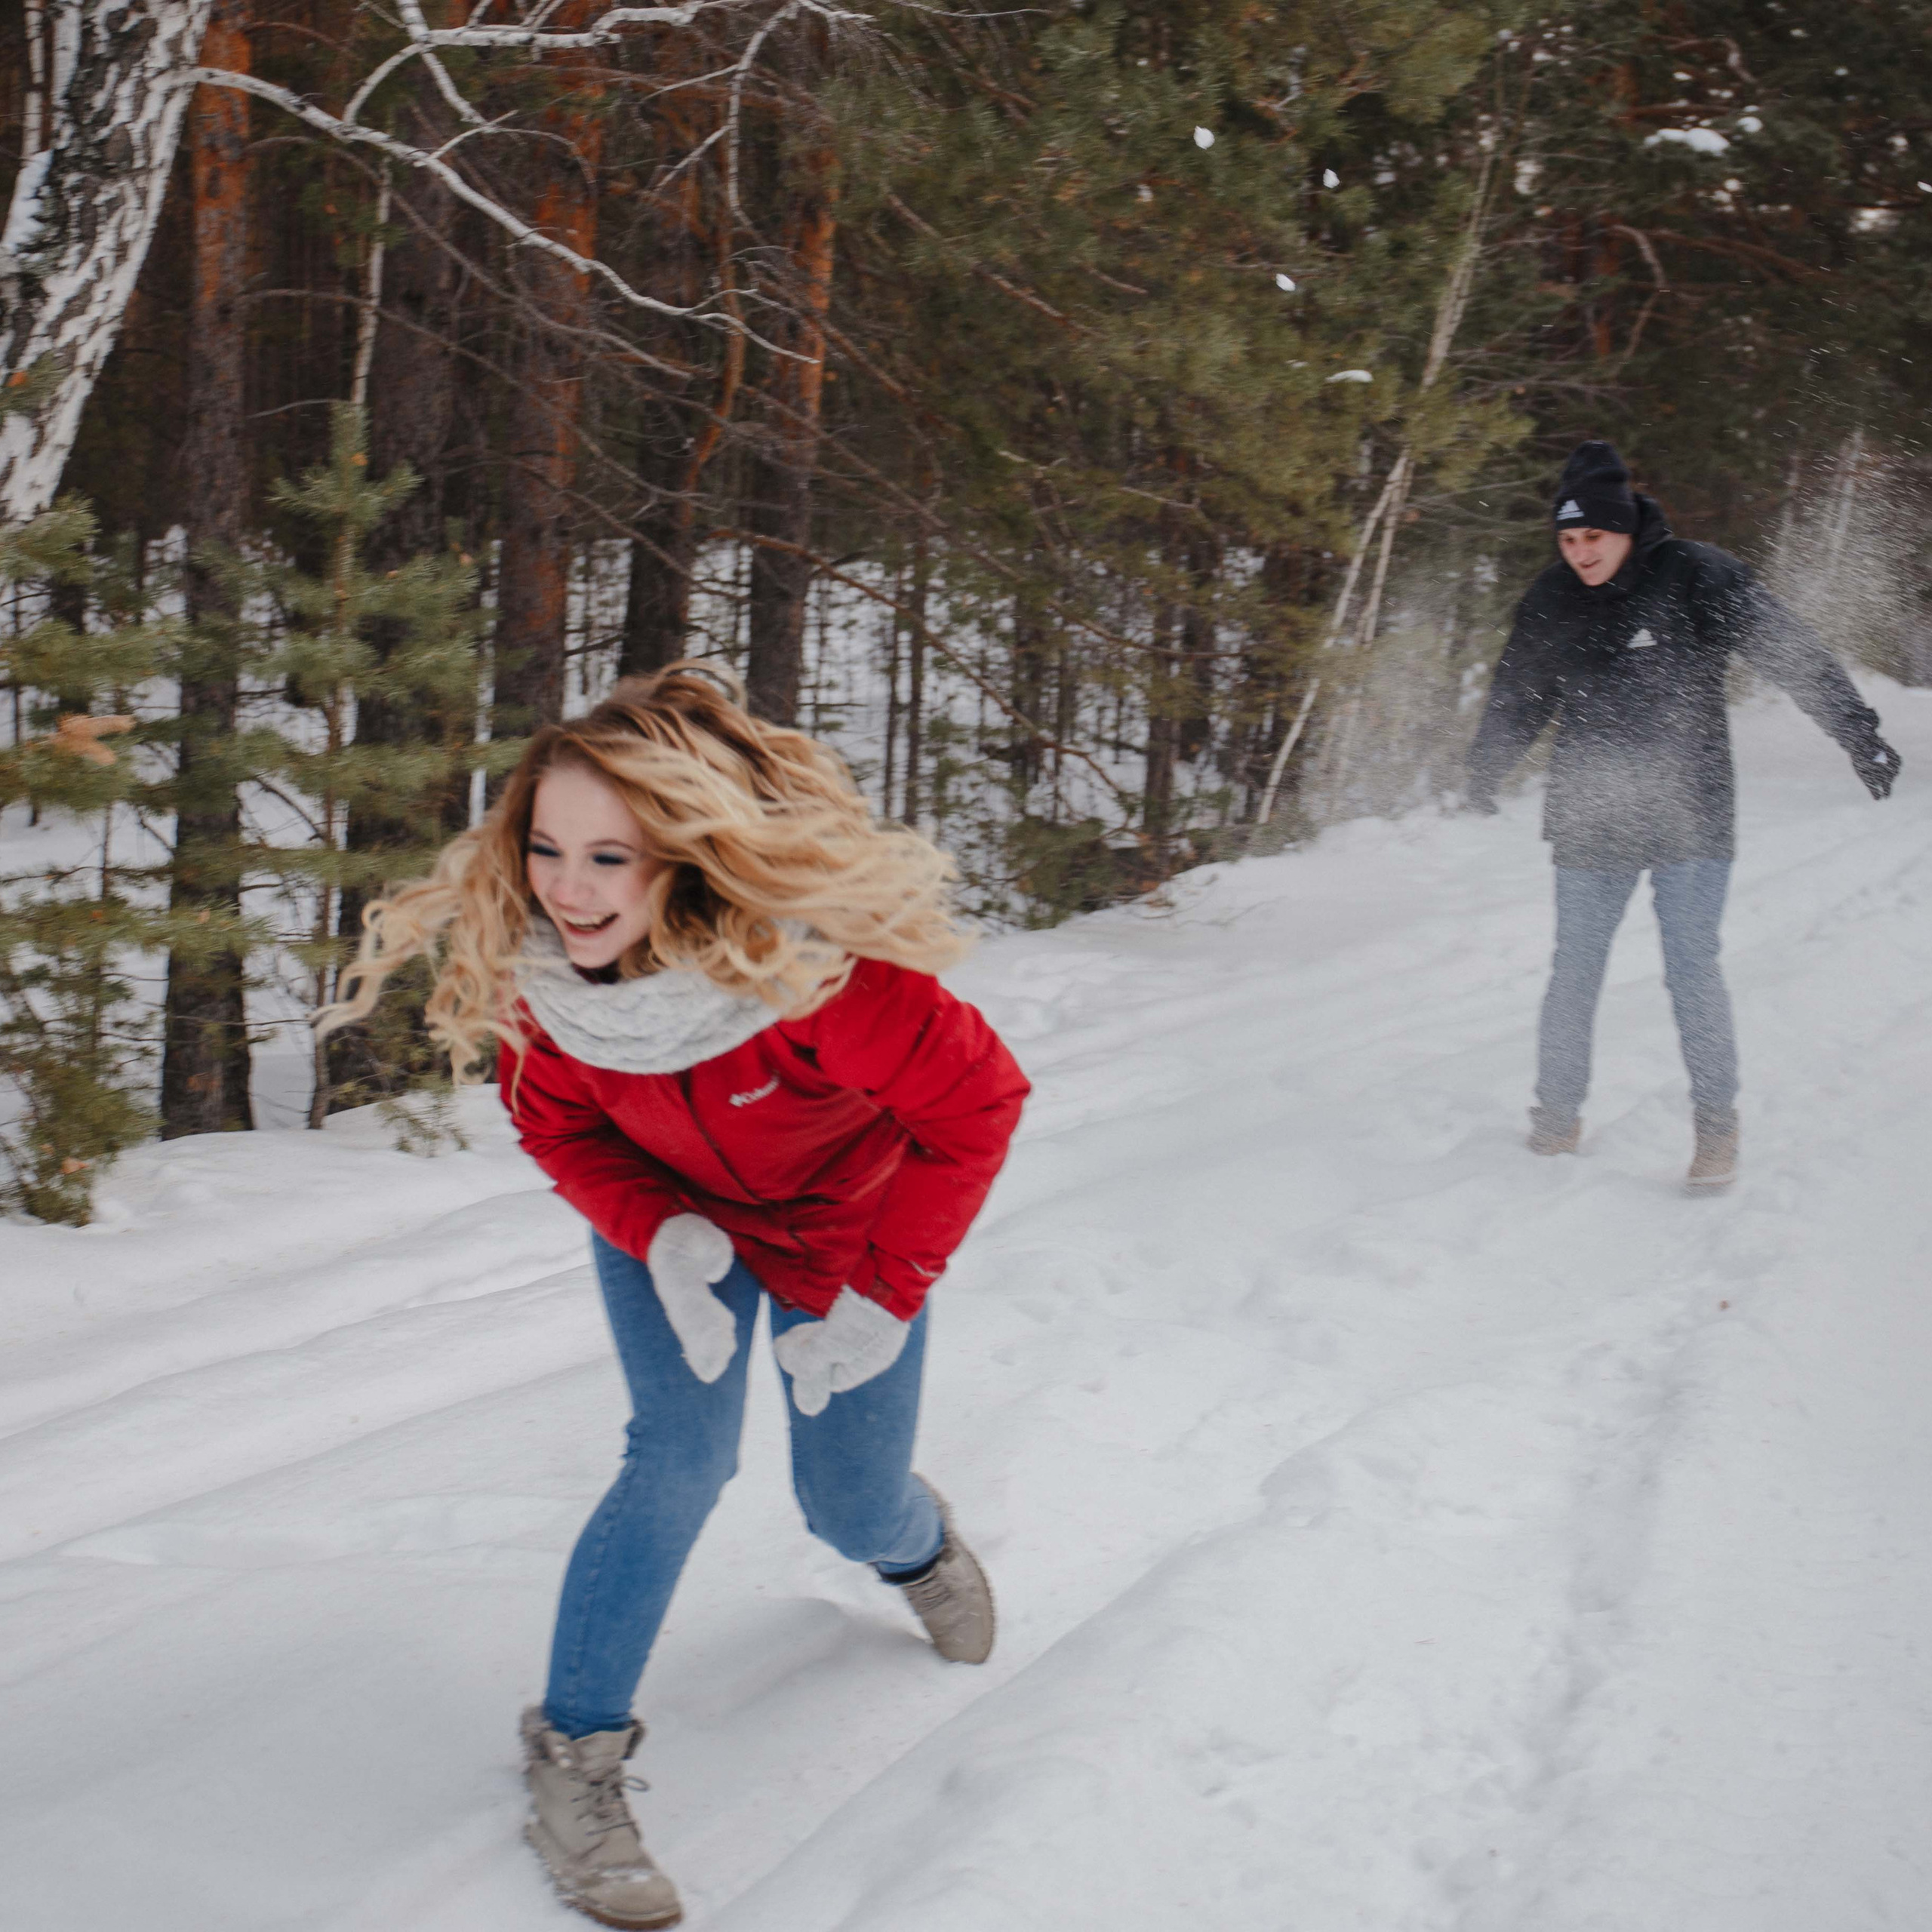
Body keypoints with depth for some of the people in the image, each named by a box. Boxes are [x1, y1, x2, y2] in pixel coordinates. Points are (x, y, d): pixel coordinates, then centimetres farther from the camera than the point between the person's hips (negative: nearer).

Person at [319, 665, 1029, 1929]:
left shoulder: (820, 966, -41)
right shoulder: (533, 964, -27)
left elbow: (978, 1102, -27)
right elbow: (560, 1126, -9)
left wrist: (882, 1296, -24)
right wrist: (664, 1239, -27)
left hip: (849, 1227, -1)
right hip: (673, 1220, 1)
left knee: (850, 1509, 10)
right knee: (681, 1458, -18)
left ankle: (916, 1539, 49)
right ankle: (574, 1753, -2)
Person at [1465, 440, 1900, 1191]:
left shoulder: (1696, 578, -8)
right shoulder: (1551, 601, 4)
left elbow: (1794, 652, -8)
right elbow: (1517, 697, 20)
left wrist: (1859, 733, -12)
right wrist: (1485, 771, 20)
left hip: (1688, 819, -3)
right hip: (1589, 823, 3)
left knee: (1692, 972, -6)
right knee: (1574, 976, 6)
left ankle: (1717, 1127, 6)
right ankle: (1556, 1120, 20)